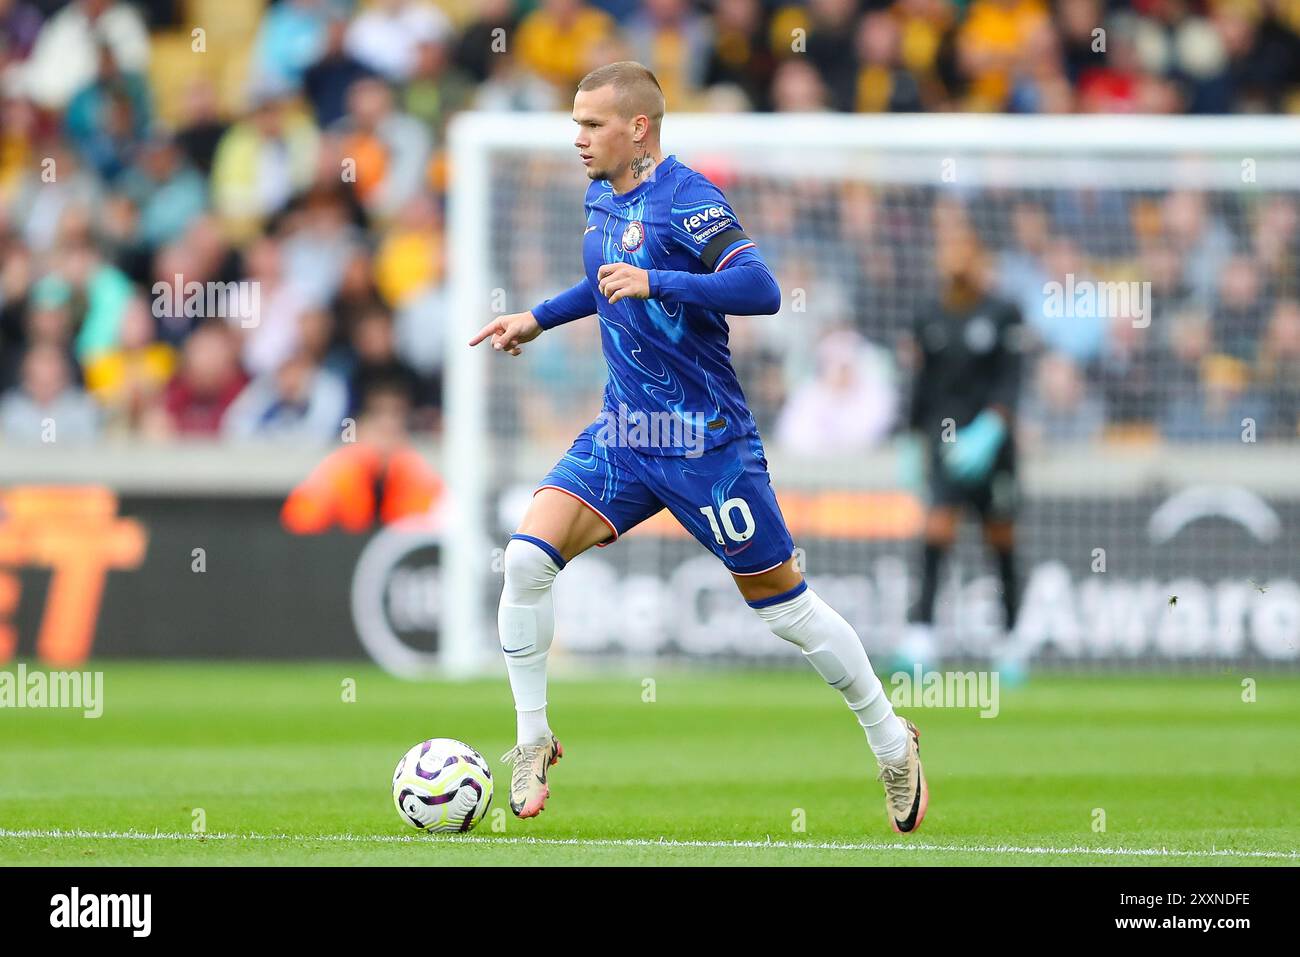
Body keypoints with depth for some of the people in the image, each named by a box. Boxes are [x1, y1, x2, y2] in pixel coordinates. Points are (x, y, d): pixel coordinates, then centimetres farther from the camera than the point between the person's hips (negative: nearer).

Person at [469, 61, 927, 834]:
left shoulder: (687, 199, -16)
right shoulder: (600, 197, 8)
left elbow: (761, 289, -28)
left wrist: (655, 283, -33)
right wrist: (538, 319, 23)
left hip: (705, 441, -7)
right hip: (622, 434, 7)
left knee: (780, 599, 2)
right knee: (527, 559, -12)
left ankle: (893, 745, 20)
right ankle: (534, 741, 2)